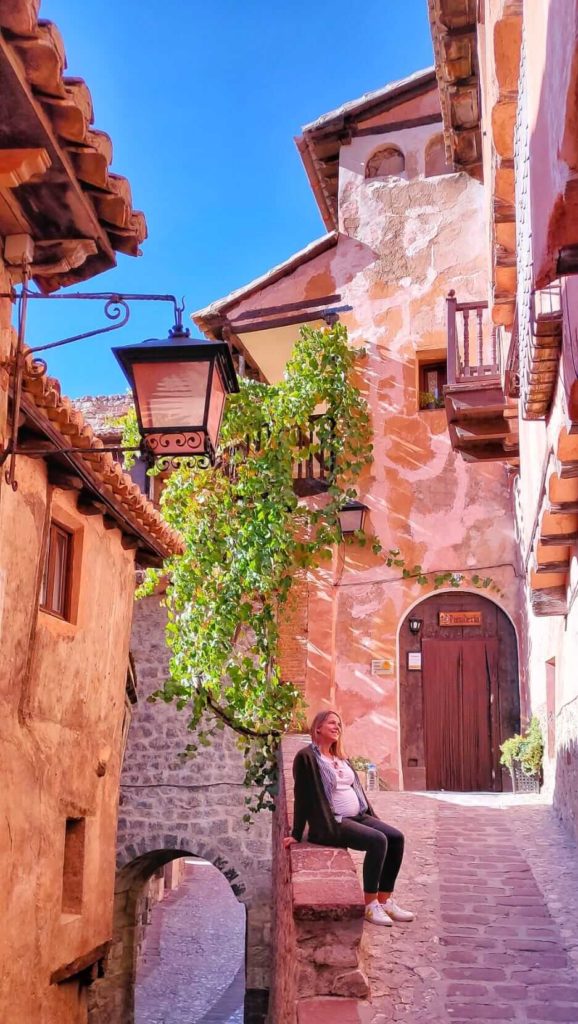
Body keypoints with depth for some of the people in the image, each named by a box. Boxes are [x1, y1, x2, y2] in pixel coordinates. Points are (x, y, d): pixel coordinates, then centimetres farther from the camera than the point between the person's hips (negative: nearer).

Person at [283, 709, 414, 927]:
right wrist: (296, 834, -11)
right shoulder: (307, 757, -8)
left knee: (396, 837, -9)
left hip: (357, 817, 9)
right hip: (330, 823, -9)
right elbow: (302, 795, -11)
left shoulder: (341, 758, 19)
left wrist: (373, 818, 19)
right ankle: (370, 905, -18)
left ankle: (385, 900, -2)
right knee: (377, 840, -27)